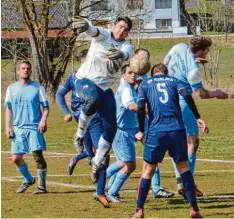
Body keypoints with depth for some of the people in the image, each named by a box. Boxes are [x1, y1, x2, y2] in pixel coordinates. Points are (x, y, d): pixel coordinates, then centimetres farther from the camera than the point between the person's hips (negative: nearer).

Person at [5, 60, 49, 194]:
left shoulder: (37, 88, 0)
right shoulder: (11, 89, 9)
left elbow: (46, 106, 1)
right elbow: (9, 109, 15)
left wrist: (43, 120, -16)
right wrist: (8, 127, 7)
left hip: (35, 128, -4)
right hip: (18, 128, 4)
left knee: (38, 156, -10)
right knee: (16, 158, 3)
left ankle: (42, 187, -1)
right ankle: (28, 180, 28)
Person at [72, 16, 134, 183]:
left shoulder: (126, 47, 4)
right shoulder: (103, 36, -3)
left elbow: (126, 53, -22)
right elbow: (94, 31, -28)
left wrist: (120, 54, -49)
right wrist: (86, 25, -54)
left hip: (104, 88, 5)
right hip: (86, 80, -5)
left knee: (111, 128, 0)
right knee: (94, 98, -40)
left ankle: (97, 163, 18)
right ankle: (81, 132, -17)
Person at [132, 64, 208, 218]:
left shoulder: (145, 85, 14)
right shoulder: (174, 81, 16)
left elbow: (140, 107, -1)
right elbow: (187, 96, -4)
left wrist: (141, 131, 6)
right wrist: (198, 118, -6)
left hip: (156, 132, -1)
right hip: (177, 130, 1)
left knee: (148, 170, 10)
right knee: (184, 167, 14)